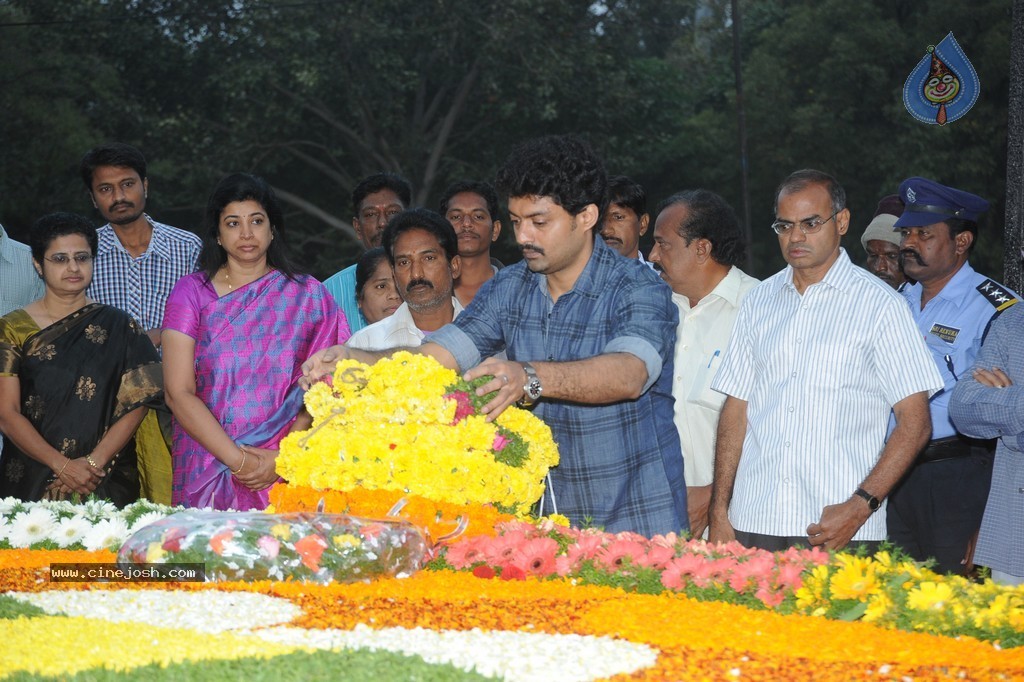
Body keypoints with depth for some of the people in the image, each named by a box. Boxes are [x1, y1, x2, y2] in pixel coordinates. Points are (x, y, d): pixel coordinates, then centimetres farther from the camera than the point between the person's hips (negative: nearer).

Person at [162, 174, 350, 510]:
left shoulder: (308, 295, 7)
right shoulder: (192, 292, 4)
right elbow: (179, 393, -3)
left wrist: (282, 460, -13)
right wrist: (238, 460, -12)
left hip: (287, 476, 0)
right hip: (207, 476, 0)